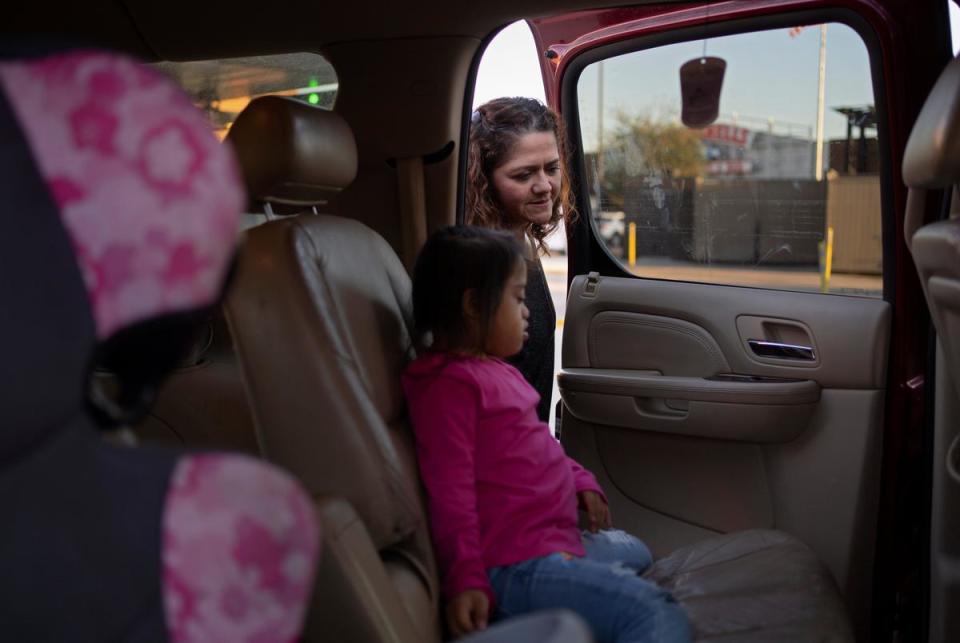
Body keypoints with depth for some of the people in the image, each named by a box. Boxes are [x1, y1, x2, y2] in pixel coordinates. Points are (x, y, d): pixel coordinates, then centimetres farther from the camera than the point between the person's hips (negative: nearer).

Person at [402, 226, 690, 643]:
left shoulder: (494, 371, 15)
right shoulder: (449, 385, -18)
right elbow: (450, 491, -22)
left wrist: (579, 480, 19)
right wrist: (465, 581, -24)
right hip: (516, 565, -11)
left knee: (634, 551, 33)